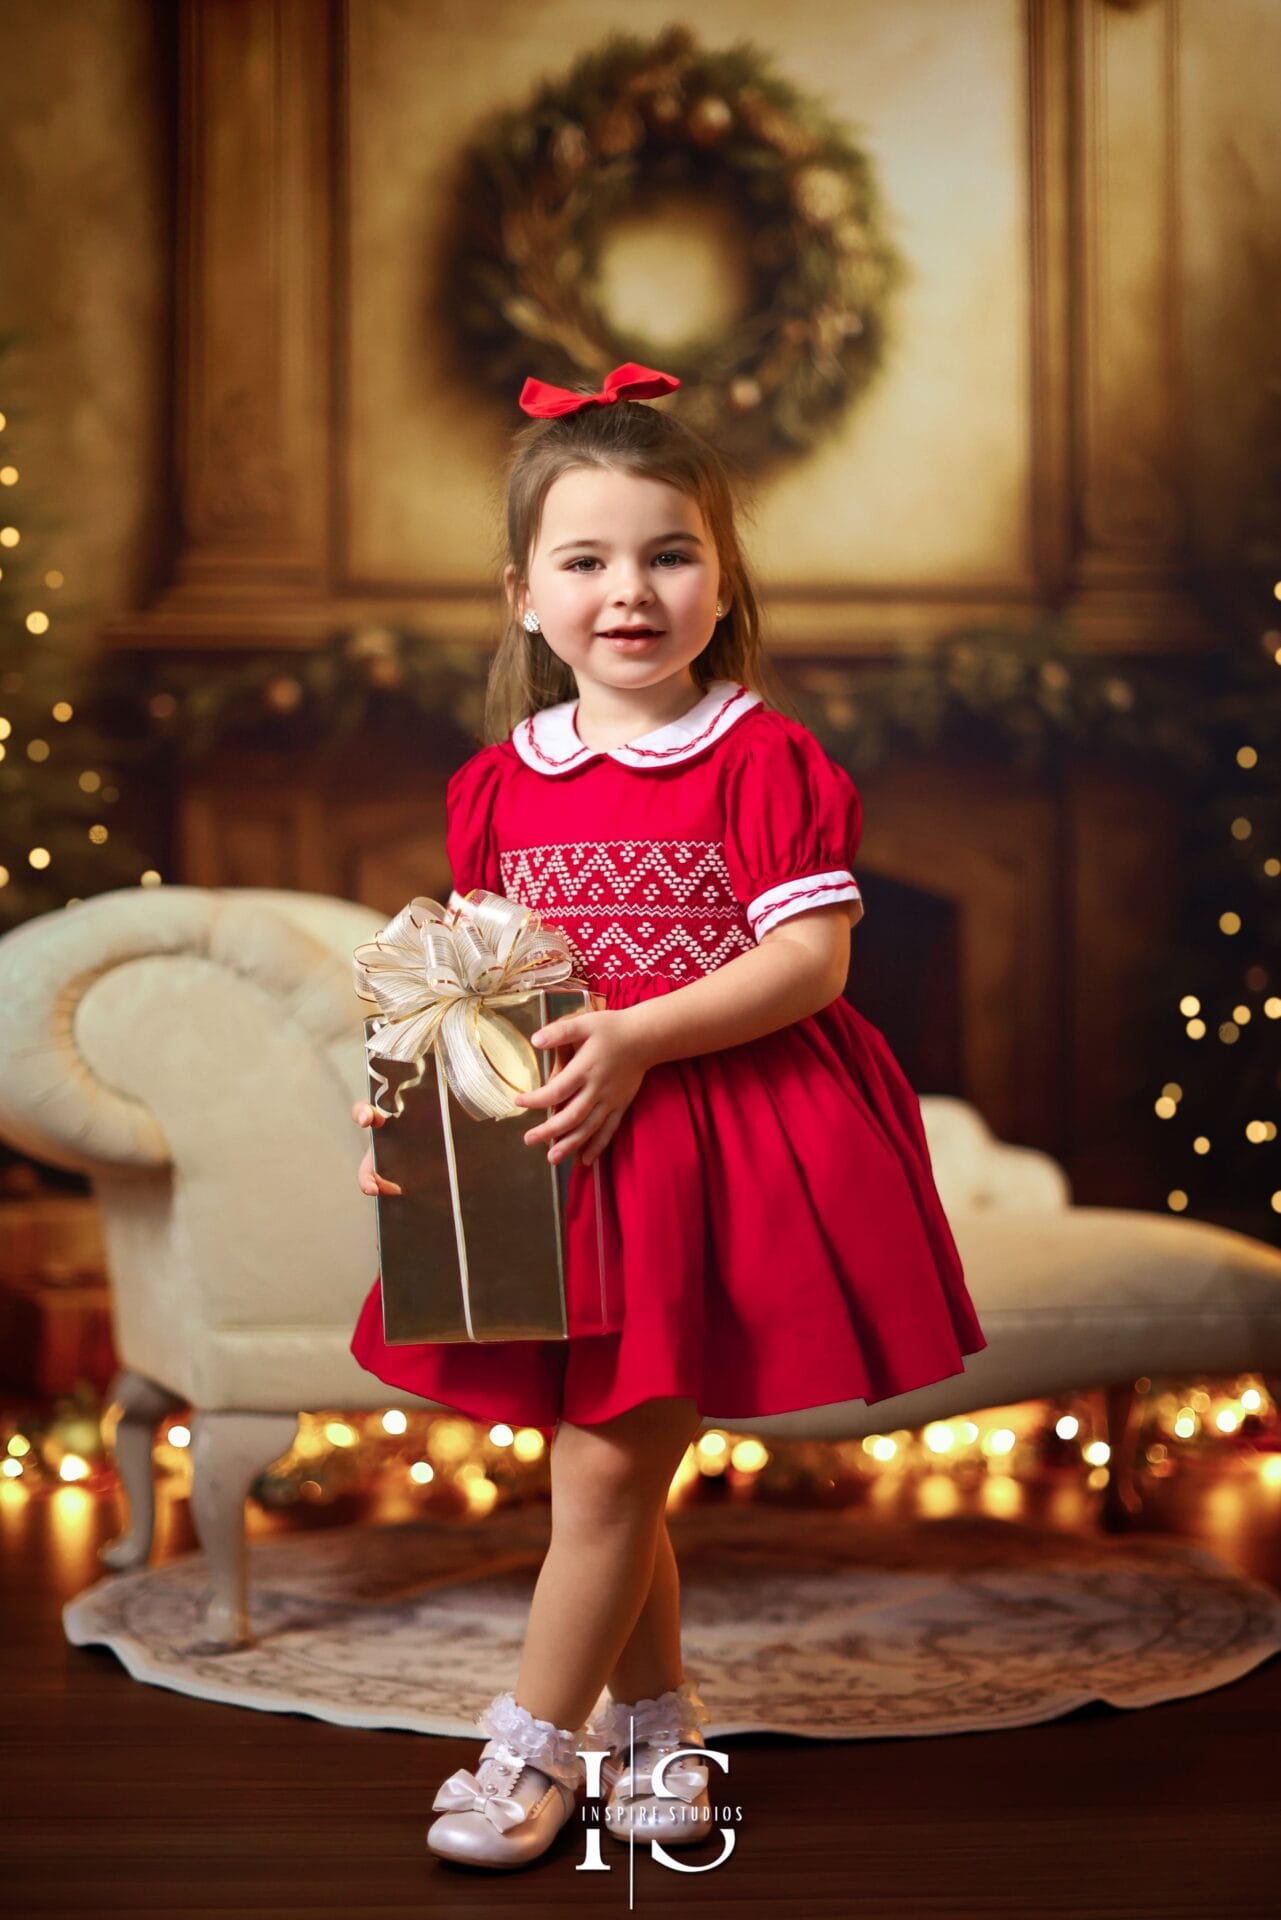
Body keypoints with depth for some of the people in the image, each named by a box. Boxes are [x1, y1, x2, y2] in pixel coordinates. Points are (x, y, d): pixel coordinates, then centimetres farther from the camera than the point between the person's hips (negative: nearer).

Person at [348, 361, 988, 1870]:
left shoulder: (765, 760, -8)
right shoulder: (497, 783, 7)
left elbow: (813, 958, -13)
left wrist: (635, 1040, -23)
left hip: (716, 1139, -5)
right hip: (552, 1149, 5)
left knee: (606, 1463, -3)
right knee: (620, 1457, 14)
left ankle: (530, 1745, 13)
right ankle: (655, 1718, 32)